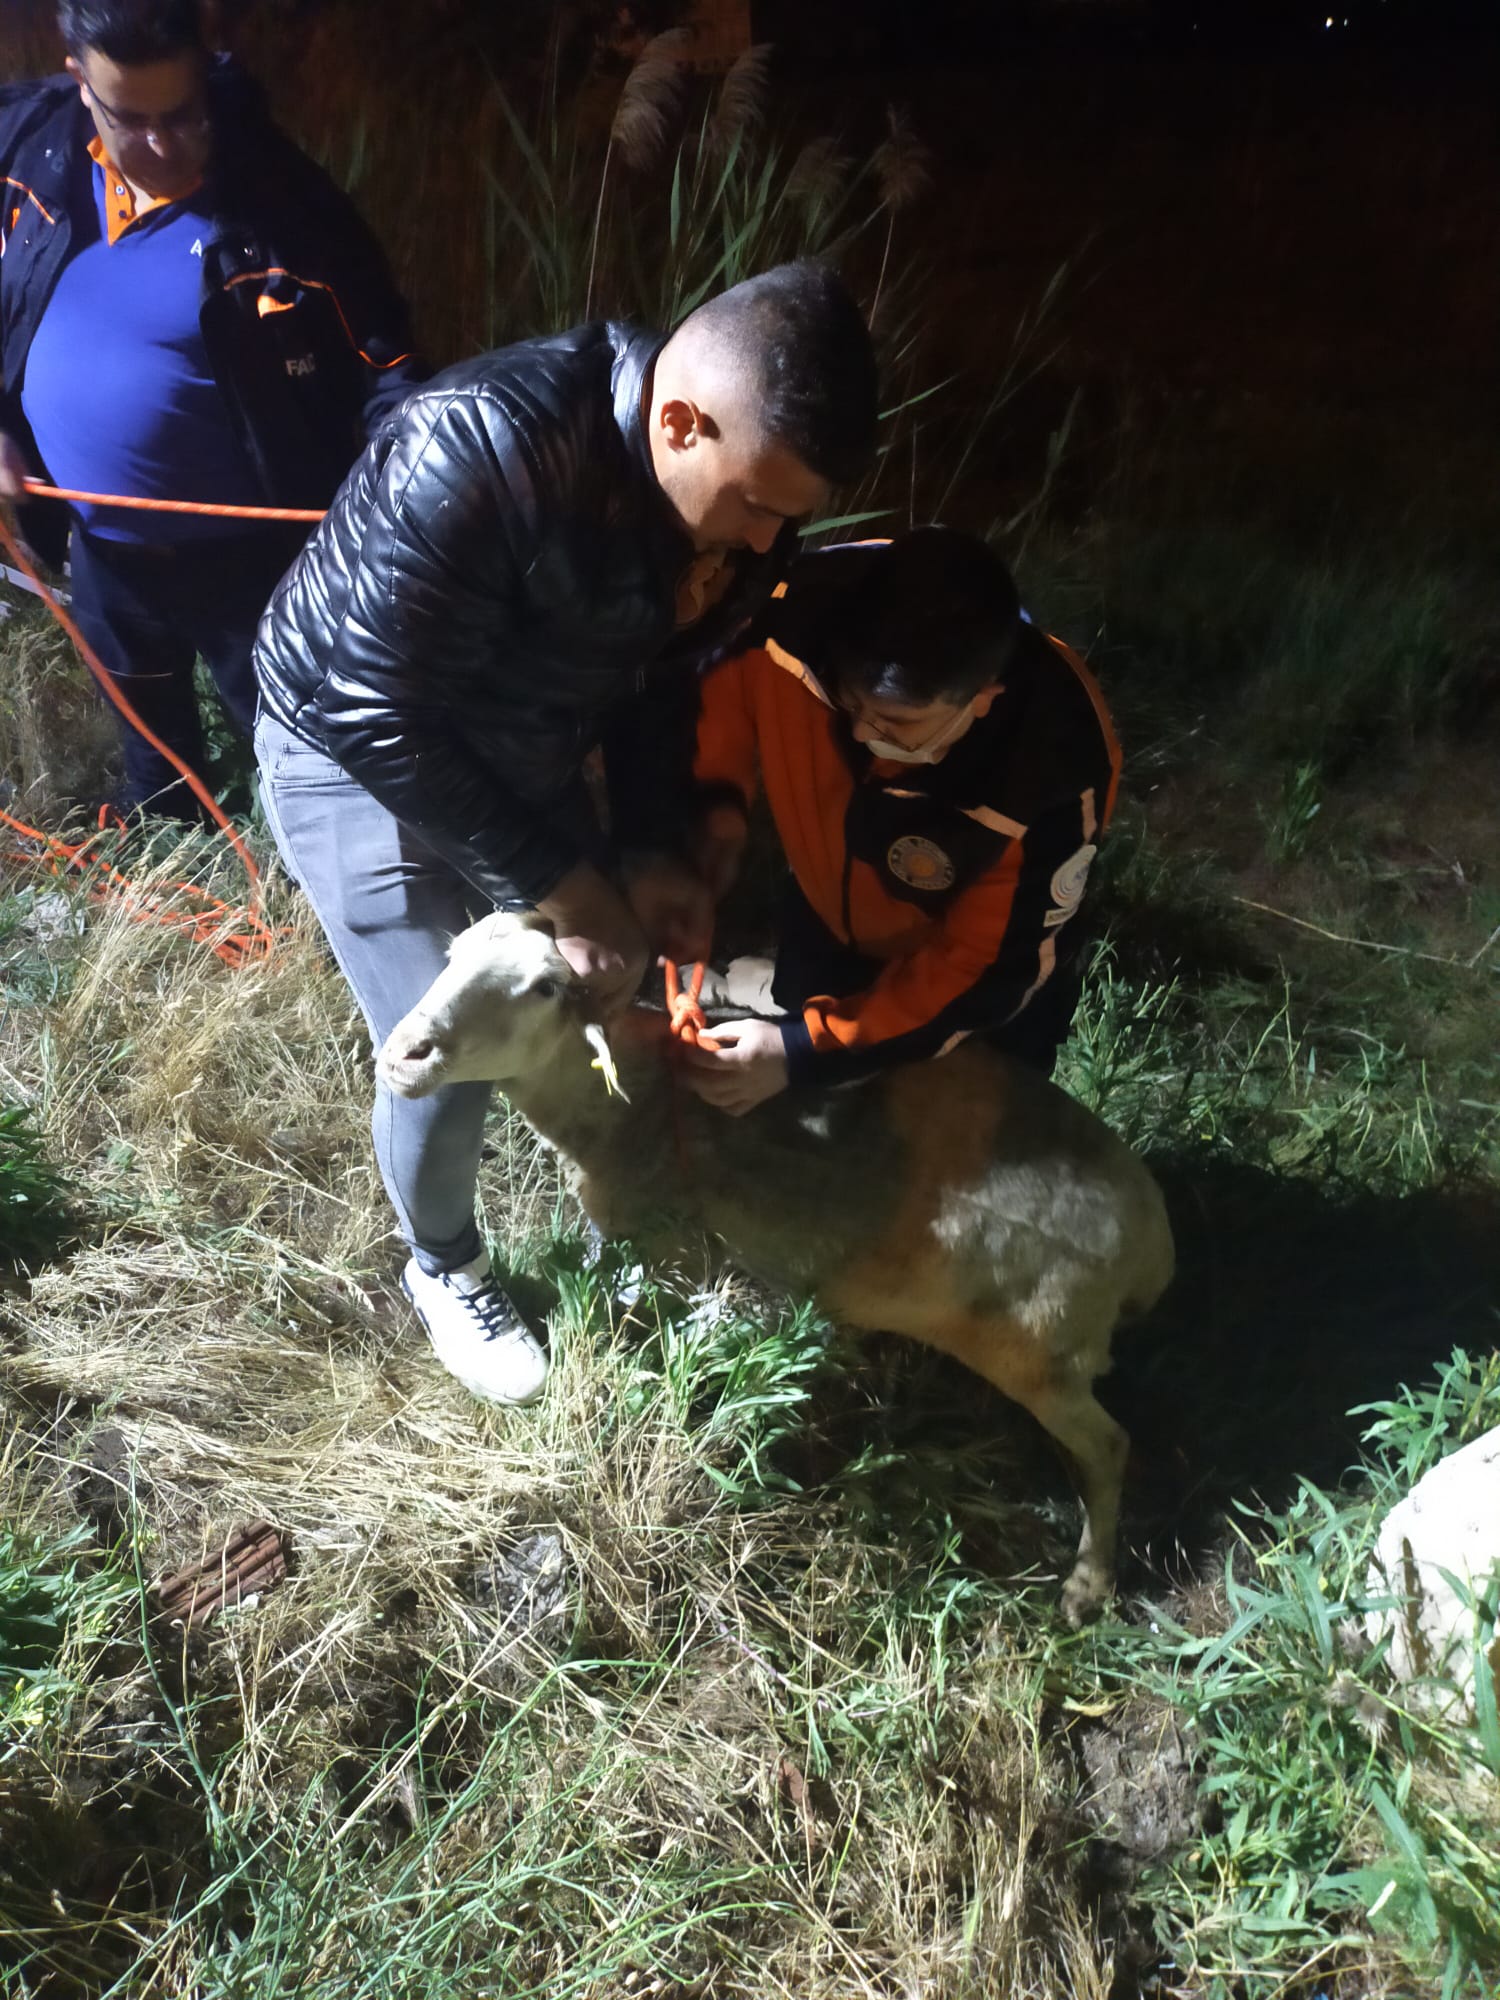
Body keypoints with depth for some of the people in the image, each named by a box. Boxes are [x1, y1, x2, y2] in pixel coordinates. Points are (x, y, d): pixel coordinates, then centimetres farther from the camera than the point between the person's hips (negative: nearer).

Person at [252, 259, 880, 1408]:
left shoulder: (741, 488, -14)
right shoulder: (479, 454, -38)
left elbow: (657, 676, 1)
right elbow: (376, 714, -34)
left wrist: (653, 852, -10)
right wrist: (565, 888, -29)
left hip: (524, 755, 6)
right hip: (356, 752, -6)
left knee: (600, 995, 11)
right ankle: (442, 1268, 25)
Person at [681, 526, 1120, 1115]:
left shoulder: (1055, 770, -41)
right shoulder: (806, 613, -35)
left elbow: (987, 972, -30)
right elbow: (725, 686, -10)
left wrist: (804, 1052, -35)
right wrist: (715, 796, -28)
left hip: (984, 970, -3)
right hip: (828, 922, 3)